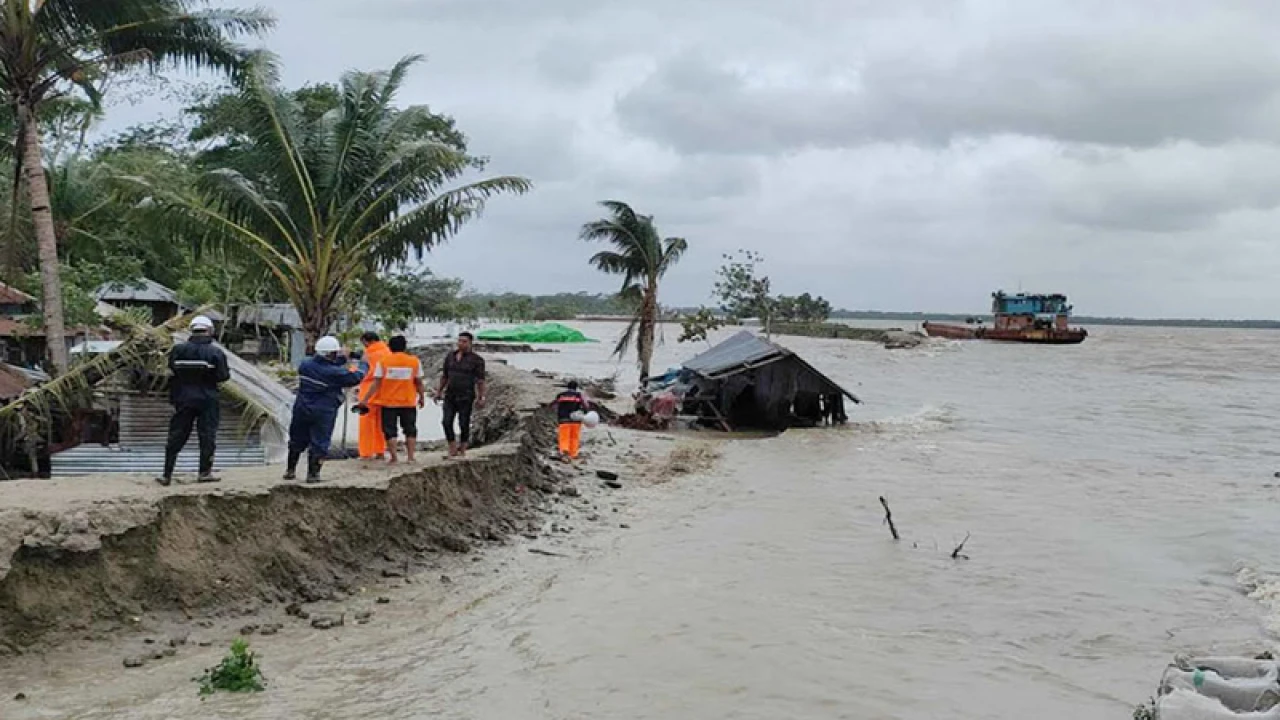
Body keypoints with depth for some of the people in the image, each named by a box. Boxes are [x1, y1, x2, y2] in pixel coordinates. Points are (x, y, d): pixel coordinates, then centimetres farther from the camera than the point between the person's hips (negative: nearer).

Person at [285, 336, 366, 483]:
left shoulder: (305, 365, -2)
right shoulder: (335, 373, -19)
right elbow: (356, 377, -9)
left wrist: (342, 360, 12)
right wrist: (363, 365, 9)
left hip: (302, 409, 5)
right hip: (323, 413, -5)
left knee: (297, 441, 18)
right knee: (319, 443, 5)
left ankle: (290, 470, 28)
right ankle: (313, 474, 8)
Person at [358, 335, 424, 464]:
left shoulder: (383, 361, -4)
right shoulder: (415, 361, -2)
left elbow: (376, 383, -7)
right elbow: (418, 383, 2)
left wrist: (365, 399, -4)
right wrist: (422, 397, 17)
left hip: (388, 402, -1)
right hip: (408, 402, 1)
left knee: (390, 430, 6)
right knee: (410, 430, 12)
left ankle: (393, 457, 0)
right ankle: (411, 456, 7)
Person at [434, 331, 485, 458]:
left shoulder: (476, 360, -6)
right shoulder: (450, 357, 8)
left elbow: (480, 380, -9)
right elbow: (444, 376, 16)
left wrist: (481, 398, -13)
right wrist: (439, 391, 13)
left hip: (466, 397, -4)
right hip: (450, 396, 4)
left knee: (464, 425, 2)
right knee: (447, 423, -5)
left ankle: (462, 450, 17)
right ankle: (452, 450, 5)